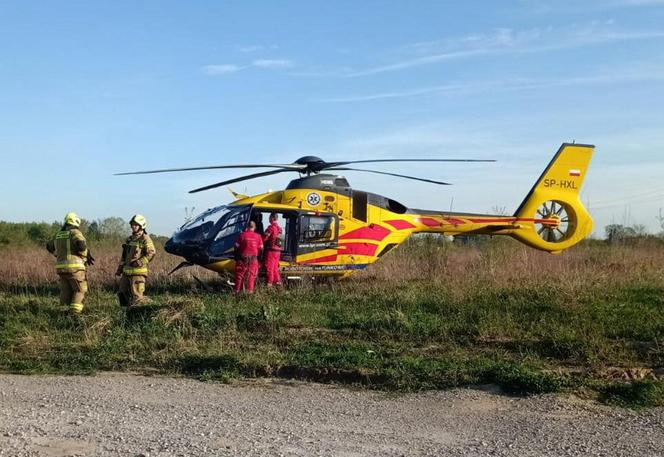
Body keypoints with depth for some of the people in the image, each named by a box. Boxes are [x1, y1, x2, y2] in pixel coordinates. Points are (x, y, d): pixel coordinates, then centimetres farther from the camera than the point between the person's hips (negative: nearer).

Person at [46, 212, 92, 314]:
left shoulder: (59, 234, 14)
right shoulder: (75, 232, -8)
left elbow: (49, 246, 28)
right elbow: (81, 244, -26)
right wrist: (86, 256, -9)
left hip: (61, 267, 6)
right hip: (74, 267, -6)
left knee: (66, 292, 13)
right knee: (80, 290, 4)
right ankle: (75, 313, -7)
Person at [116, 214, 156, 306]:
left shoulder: (145, 239, -7)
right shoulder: (129, 239, 19)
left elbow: (151, 253, -18)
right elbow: (124, 256, 25)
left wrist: (140, 262, -23)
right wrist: (119, 269, 21)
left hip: (138, 272, -8)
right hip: (127, 271, 8)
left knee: (137, 295, -8)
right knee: (123, 293, 13)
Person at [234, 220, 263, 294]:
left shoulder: (242, 234, -7)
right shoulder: (258, 236, 0)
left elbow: (237, 246, -4)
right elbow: (261, 247, 3)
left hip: (243, 257, -1)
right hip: (253, 257, 1)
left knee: (240, 274, 7)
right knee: (251, 274, 8)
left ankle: (237, 290, 8)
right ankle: (250, 290, 6)